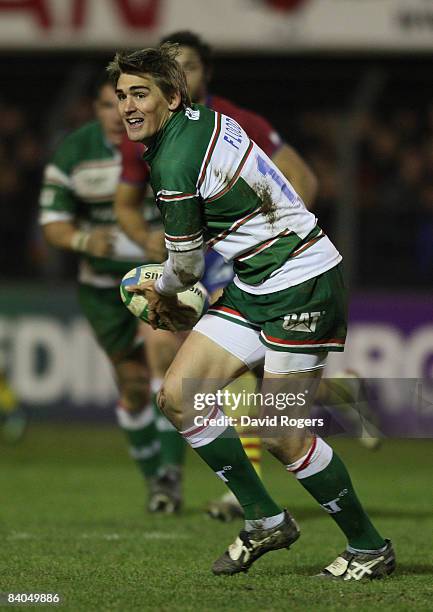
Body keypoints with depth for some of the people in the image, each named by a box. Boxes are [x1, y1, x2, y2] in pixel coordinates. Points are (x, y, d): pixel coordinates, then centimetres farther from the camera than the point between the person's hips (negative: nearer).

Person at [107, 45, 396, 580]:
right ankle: (265, 521, 10)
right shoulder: (204, 119, 7)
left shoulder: (174, 167, -20)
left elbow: (186, 266, -7)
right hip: (254, 286, 10)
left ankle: (370, 548, 5)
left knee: (280, 435, -11)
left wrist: (161, 296, 16)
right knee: (178, 395, 0)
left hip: (303, 285, -10)